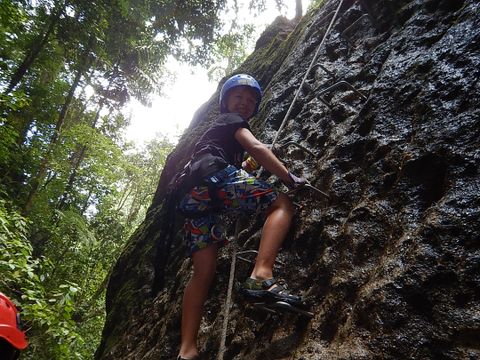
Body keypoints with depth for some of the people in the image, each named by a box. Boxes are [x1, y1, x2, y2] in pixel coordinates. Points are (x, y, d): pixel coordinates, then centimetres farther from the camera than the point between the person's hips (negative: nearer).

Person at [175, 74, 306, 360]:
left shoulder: (215, 129, 43)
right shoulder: (232, 119, 16)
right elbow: (256, 148, -3)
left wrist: (247, 165, 44)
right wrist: (290, 178, -3)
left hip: (193, 196, 9)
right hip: (213, 177, -8)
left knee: (203, 272, 2)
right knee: (282, 204, -7)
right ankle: (261, 276, -30)